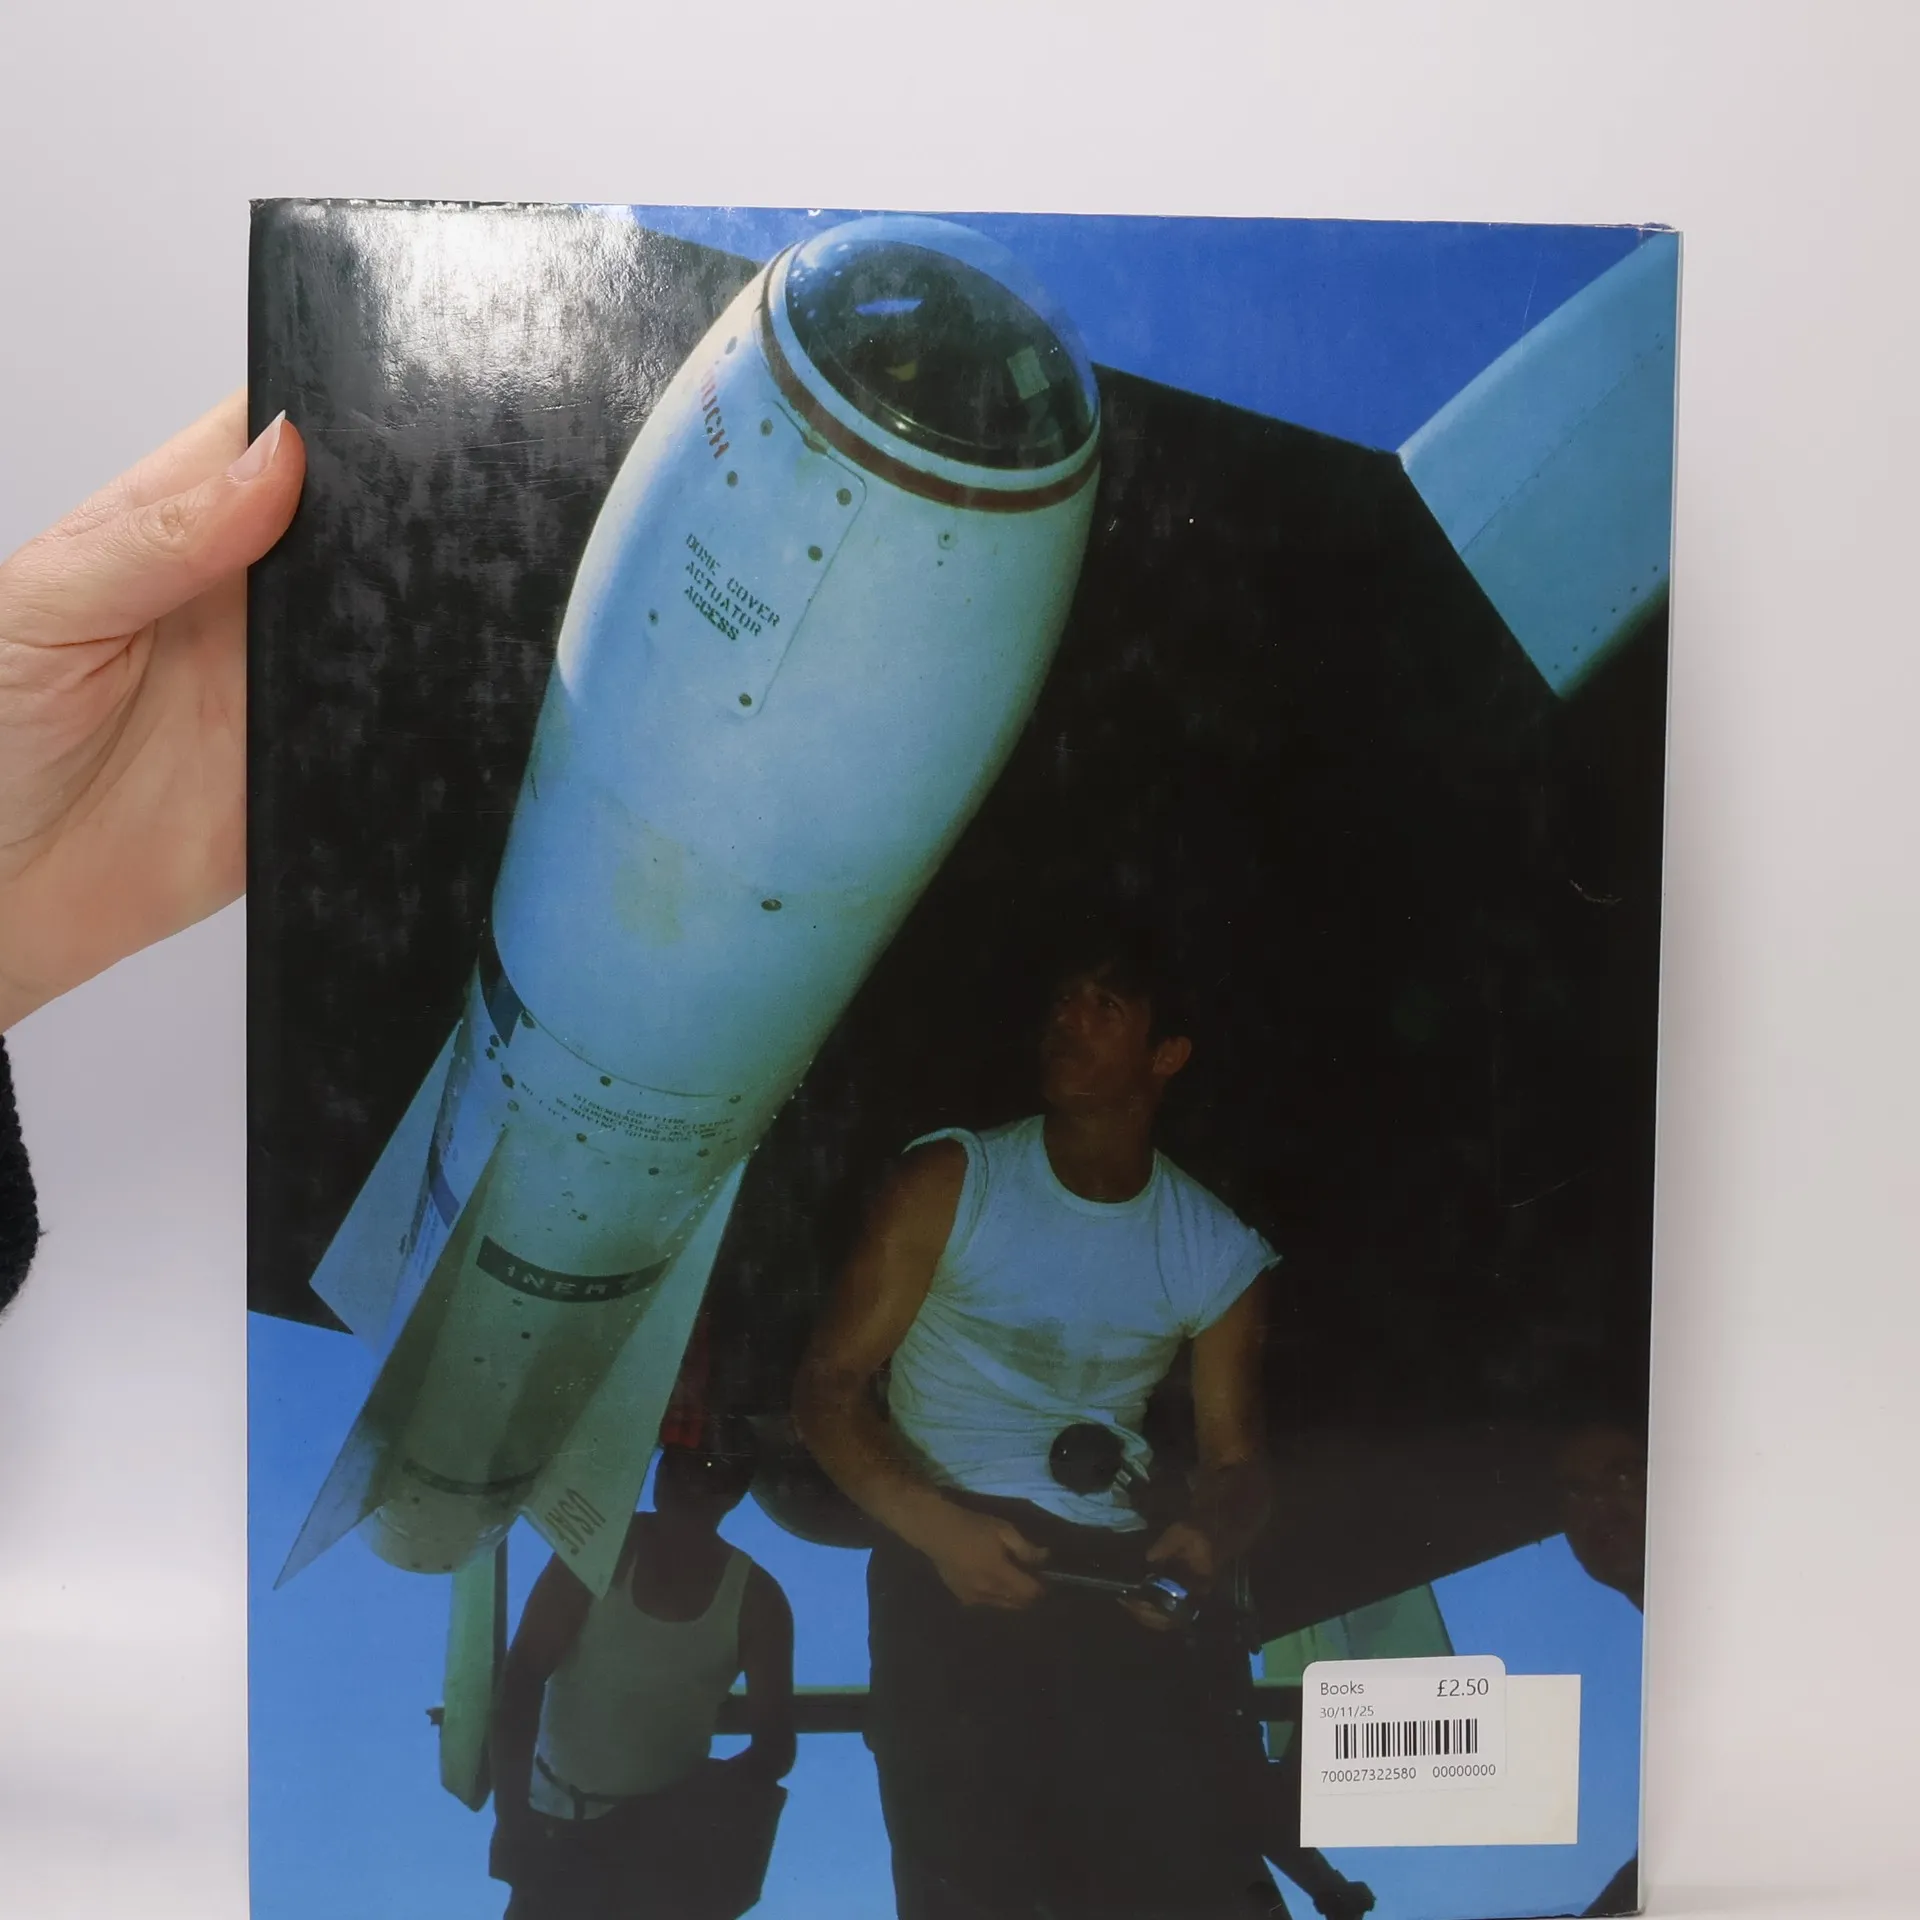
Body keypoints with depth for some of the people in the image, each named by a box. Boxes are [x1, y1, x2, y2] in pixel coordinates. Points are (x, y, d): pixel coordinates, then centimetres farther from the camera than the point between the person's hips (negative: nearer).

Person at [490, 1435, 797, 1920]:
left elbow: (774, 1745, -9)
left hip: (667, 1834, 0)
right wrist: (511, 1815, -21)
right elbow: (520, 1684, -13)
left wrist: (711, 1802, -28)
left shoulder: (755, 1600, -11)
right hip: (556, 1820, 0)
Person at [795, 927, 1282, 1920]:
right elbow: (827, 1386, -3)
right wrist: (936, 1527, -19)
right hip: (955, 1551, -2)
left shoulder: (1223, 1255, 6)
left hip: (1121, 1566, 3)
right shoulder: (950, 1183, -1)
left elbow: (1235, 1459, 12)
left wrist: (1206, 1537, -12)